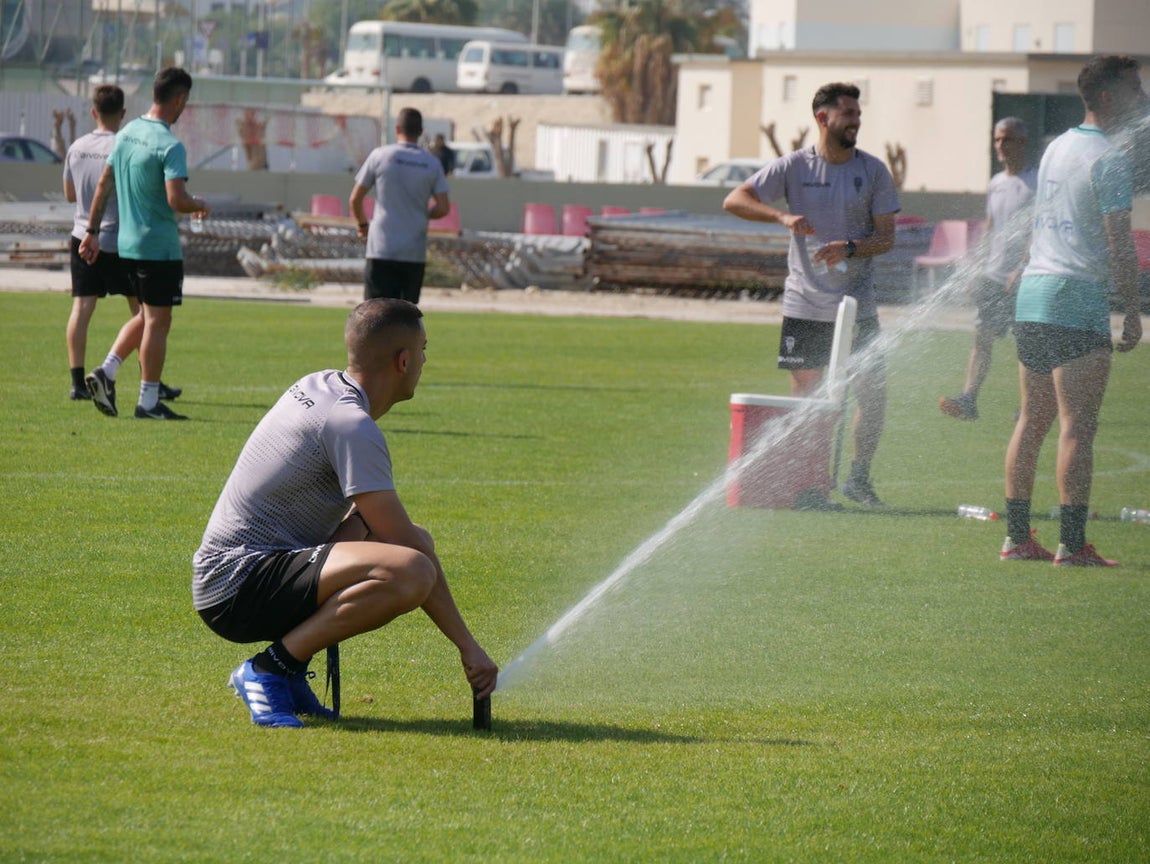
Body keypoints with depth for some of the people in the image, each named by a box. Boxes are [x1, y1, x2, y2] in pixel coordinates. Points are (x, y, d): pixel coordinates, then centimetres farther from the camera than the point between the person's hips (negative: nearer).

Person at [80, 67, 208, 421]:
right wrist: (199, 205, -4)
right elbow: (176, 200, -26)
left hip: (127, 243, 8)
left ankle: (106, 372, 7)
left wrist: (93, 231, 17)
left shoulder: (126, 134, 7)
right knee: (157, 321, 0)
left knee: (146, 315, 21)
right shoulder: (169, 146, -18)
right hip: (160, 246, -8)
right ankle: (148, 402, 3)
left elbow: (103, 185, 11)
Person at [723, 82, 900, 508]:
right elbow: (735, 200, -6)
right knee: (804, 395, 1)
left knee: (873, 393, -2)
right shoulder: (794, 167, -2)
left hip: (858, 306, 1)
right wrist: (782, 216, -21)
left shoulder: (873, 171, 2)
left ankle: (859, 477, 15)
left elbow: (886, 237, 1)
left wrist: (850, 248, -19)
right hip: (805, 303, -1)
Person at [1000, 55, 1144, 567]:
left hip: (1032, 294, 8)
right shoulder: (1109, 158, -10)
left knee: (1032, 422, 11)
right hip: (1079, 299, -8)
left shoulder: (1056, 147, 16)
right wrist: (1132, 311, -10)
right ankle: (1072, 544, -9)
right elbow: (1119, 242, -14)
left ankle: (1016, 535, 12)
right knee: (1077, 427, -7)